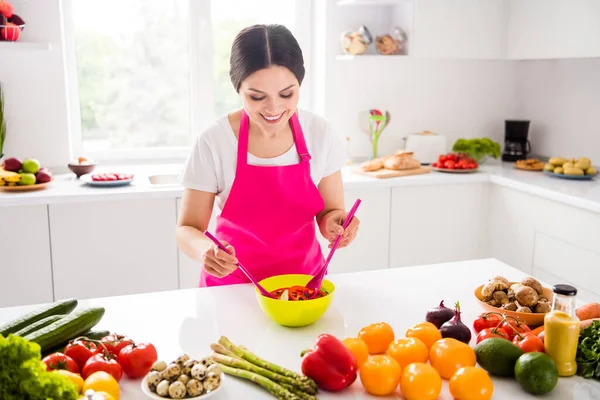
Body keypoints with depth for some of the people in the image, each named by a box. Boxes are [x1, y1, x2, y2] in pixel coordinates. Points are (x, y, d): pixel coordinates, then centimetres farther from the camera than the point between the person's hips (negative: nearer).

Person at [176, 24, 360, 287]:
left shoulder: (321, 134, -9)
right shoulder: (212, 143, -15)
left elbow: (329, 211, 1)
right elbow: (187, 230, -9)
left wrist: (333, 222, -22)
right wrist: (206, 249, -31)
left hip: (303, 278, 2)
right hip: (233, 284, -2)